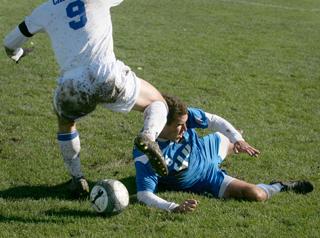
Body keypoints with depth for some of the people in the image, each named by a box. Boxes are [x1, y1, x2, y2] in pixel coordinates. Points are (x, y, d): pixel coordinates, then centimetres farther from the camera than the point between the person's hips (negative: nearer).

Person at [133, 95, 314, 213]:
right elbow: (144, 194, -43)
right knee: (256, 195, -18)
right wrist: (174, 208, -58)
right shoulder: (145, 153, -40)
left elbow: (214, 120, -13)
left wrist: (238, 139, -28)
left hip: (210, 148, 5)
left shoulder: (183, 115, -28)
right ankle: (280, 187, 17)